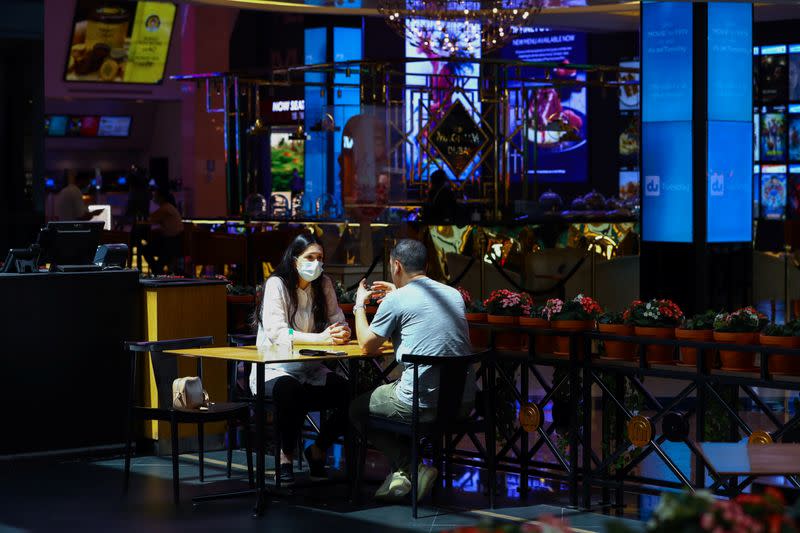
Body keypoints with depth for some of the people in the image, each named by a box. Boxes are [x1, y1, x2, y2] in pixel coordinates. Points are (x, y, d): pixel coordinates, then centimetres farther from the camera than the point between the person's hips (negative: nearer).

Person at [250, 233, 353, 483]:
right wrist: (320, 338, -31)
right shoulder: (276, 284, -10)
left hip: (310, 371, 5)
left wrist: (340, 334, -23)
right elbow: (276, 332, -22)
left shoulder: (324, 285, 6)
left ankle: (318, 450, 5)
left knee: (348, 392, -21)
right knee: (290, 390, -39)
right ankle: (286, 456, -14)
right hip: (273, 370, -5)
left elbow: (338, 323, 3)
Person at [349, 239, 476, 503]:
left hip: (424, 404, -7)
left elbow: (368, 345, 5)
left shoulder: (396, 301, -8)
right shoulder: (454, 294, 11)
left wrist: (359, 306, 20)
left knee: (358, 408, 20)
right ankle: (400, 473, 25)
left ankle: (410, 467, 5)